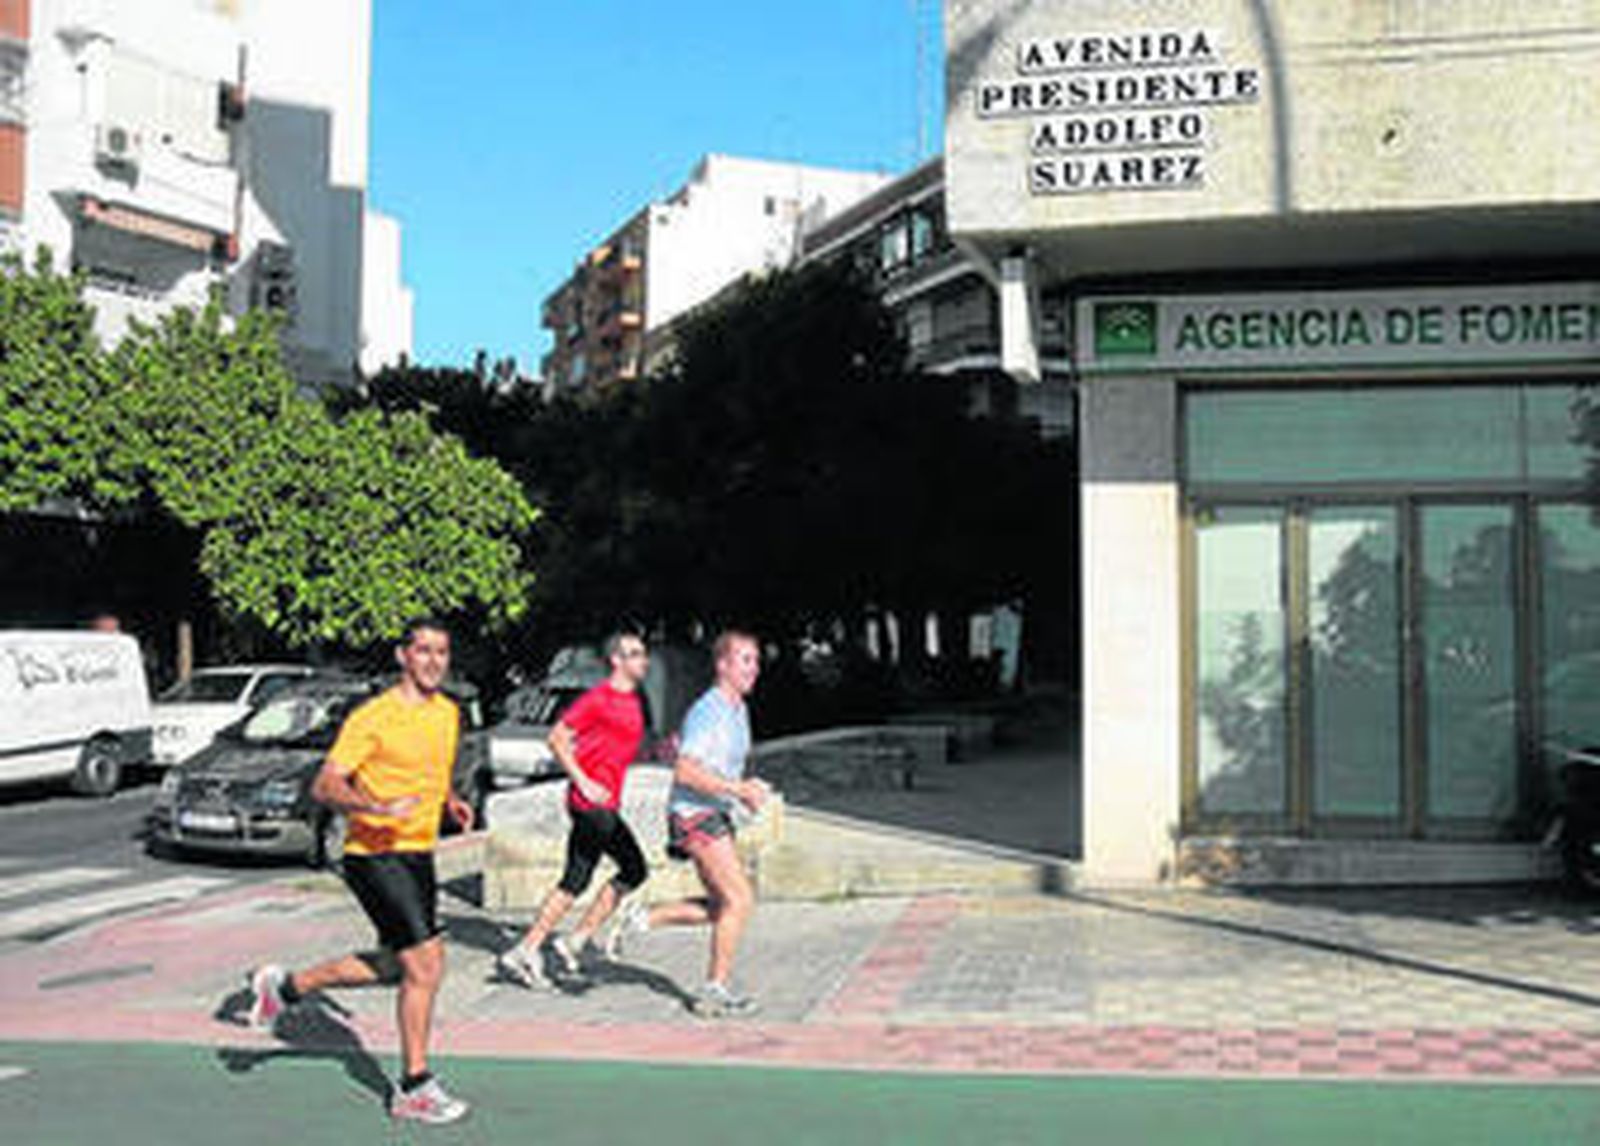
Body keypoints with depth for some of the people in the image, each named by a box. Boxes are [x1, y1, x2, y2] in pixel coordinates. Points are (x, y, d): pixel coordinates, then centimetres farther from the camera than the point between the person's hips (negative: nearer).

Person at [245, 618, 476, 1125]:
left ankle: (284, 987, 34)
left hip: (418, 853, 8)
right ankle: (414, 1088, 3)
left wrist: (450, 799, 8)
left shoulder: (448, 712, 9)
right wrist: (374, 806, -33)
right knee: (426, 963, -11)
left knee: (394, 965, 16)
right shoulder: (373, 717, -14)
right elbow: (325, 785, -17)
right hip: (374, 852, -8)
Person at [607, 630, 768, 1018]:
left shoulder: (739, 710, 13)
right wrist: (738, 789, -23)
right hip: (695, 815, -9)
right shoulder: (707, 711, -16)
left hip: (715, 815, 9)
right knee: (740, 899, -11)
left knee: (720, 907, 11)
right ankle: (716, 989, -2)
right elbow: (685, 772, -24)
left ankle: (644, 918, 18)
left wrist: (747, 789, 10)